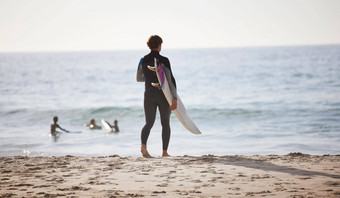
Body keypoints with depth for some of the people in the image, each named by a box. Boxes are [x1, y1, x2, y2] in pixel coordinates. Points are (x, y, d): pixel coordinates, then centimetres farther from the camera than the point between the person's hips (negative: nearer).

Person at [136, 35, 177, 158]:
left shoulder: (143, 60, 3)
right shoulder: (163, 60, -10)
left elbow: (138, 78, 16)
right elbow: (170, 79, -16)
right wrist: (175, 98, -17)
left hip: (149, 95, 3)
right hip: (163, 95, -3)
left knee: (149, 123, 3)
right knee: (165, 123, 13)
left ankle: (143, 145, -25)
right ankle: (164, 151, 13)